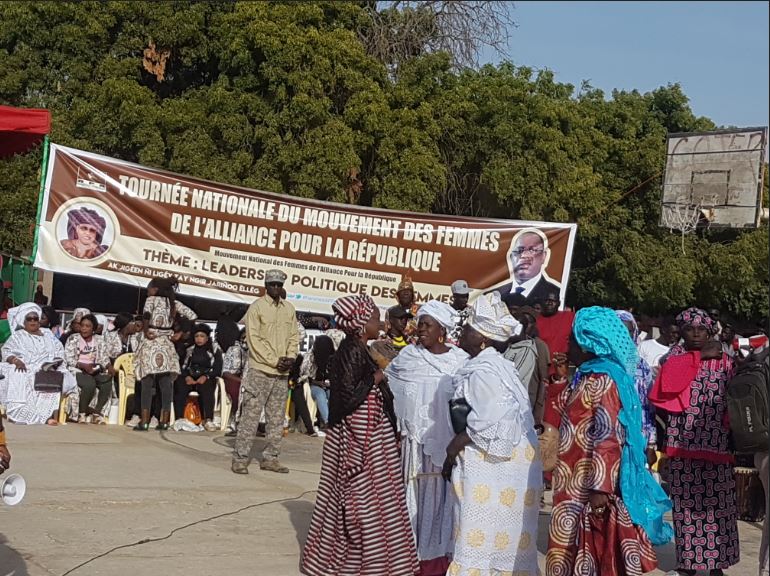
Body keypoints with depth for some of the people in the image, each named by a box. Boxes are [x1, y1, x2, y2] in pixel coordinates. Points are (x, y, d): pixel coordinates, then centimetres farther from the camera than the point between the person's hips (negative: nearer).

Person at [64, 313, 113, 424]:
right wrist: (84, 366, -20)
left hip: (95, 371, 4)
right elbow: (68, 359, -6)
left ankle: (96, 413, -12)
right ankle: (81, 414, -14)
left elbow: (104, 357, 7)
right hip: (78, 370, -4)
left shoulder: (99, 340, 13)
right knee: (90, 384, -34)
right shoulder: (73, 340, 2)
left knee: (107, 383, -26)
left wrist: (109, 367, -15)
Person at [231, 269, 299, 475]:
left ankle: (270, 458, 17)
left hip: (282, 373, 6)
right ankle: (240, 458, -2)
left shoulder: (289, 309, 12)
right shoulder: (256, 307, -5)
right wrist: (274, 361, -14)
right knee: (251, 416, -6)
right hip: (261, 371, -6)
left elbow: (294, 336, 14)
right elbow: (255, 340, -10)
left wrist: (290, 358, -4)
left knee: (277, 418, 9)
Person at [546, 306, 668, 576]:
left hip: (590, 485, -9)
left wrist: (600, 487, -25)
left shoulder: (602, 380, -17)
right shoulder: (587, 376, 12)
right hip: (577, 483, 9)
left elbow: (608, 438, -22)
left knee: (594, 553, -1)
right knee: (579, 549, 13)